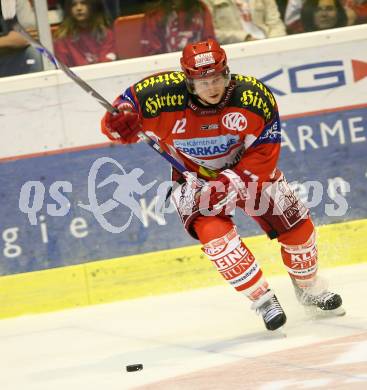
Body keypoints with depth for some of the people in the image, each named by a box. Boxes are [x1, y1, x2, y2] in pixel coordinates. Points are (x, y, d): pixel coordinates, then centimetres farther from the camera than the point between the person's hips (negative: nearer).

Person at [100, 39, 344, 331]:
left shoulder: (256, 98, -27)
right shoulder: (163, 95, -28)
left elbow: (264, 155, -22)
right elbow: (126, 104, -14)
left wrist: (229, 185, -32)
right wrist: (119, 123, -38)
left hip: (247, 168, 1)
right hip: (193, 177, -1)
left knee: (296, 223, -1)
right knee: (215, 234, -26)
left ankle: (309, 289, 28)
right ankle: (264, 301, -9)